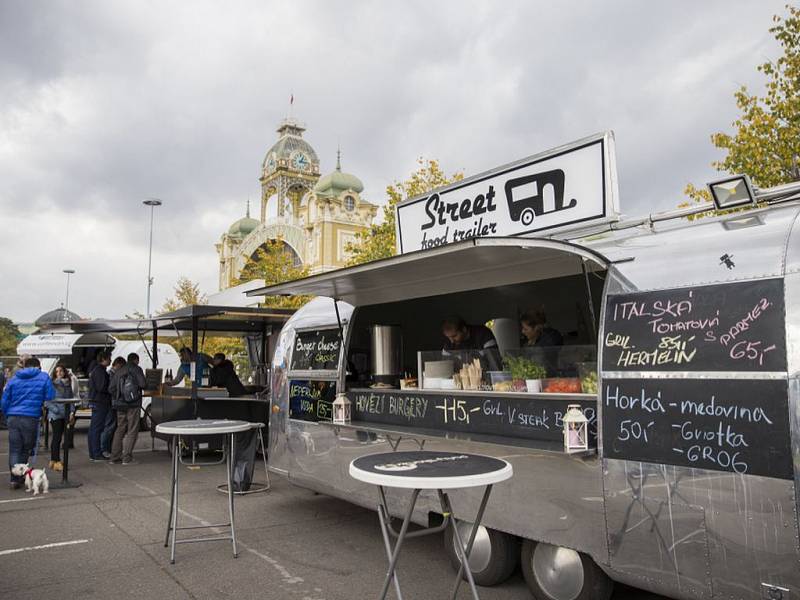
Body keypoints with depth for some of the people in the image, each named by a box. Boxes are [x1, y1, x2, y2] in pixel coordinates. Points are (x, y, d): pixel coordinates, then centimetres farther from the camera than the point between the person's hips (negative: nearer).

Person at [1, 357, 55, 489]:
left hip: (13, 418, 3)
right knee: (26, 449, 13)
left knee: (14, 450, 8)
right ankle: (20, 475, 19)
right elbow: (50, 398, 0)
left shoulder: (13, 379, 11)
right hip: (31, 418, -2)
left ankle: (15, 479, 3)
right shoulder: (44, 378, 3)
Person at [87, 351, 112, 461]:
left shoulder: (95, 370, 18)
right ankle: (97, 455, -5)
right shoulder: (100, 371, -15)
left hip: (94, 402, 11)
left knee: (93, 428, 13)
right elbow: (102, 387, -22)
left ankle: (93, 454, 20)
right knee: (97, 429, -8)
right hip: (100, 402, -11)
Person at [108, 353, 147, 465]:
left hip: (120, 405, 5)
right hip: (133, 404, -5)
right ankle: (127, 458, -2)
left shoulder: (118, 371, 11)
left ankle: (114, 457, 12)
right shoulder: (136, 369, -4)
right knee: (132, 431, 1)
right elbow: (143, 384, -15)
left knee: (120, 430, 13)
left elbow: (111, 388, 7)